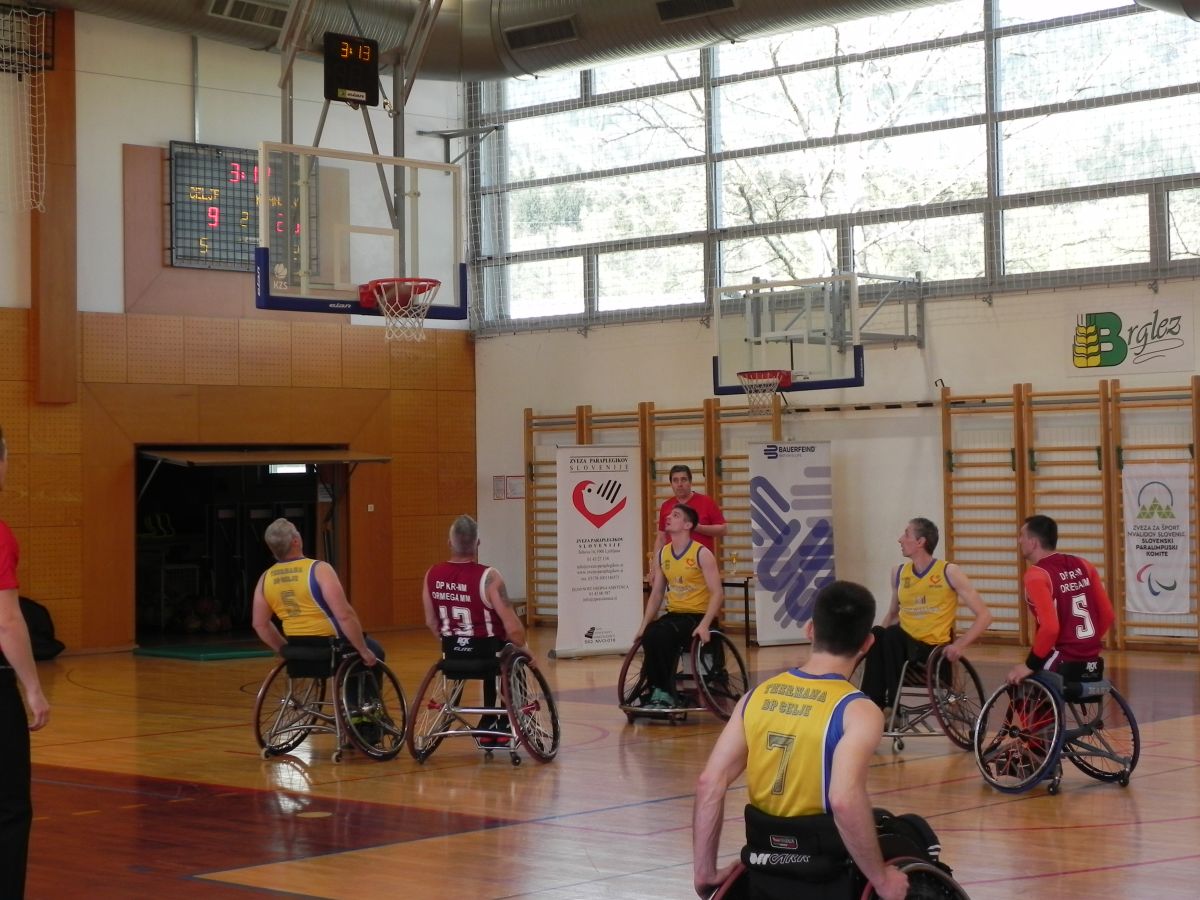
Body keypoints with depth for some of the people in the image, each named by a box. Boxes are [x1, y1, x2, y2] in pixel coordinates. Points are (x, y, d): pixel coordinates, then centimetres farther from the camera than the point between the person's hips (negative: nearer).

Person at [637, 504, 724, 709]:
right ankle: (655, 690, -16)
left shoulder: (702, 554, -9)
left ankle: (665, 693, -20)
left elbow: (717, 593, -14)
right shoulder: (663, 554, 10)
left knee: (662, 635, -31)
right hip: (674, 614, 5)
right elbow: (656, 594, 13)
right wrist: (644, 625, 2)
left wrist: (705, 625, -25)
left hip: (698, 615, -5)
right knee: (649, 636, -26)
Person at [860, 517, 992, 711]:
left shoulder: (949, 572, -6)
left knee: (894, 634, -34)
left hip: (933, 649, -4)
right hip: (903, 644, 4)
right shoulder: (899, 573, 9)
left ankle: (891, 707, -27)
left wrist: (960, 644, -19)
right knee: (876, 635, -30)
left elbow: (984, 615, -6)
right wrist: (878, 637, 4)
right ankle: (872, 706, -28)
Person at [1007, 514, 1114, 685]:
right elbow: (1107, 615, 8)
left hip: (1062, 663, -7)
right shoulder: (1084, 565, 7)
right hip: (1091, 661, 7)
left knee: (1016, 682, 15)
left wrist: (1030, 665, -15)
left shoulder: (1036, 576, -14)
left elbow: (1050, 628, -25)